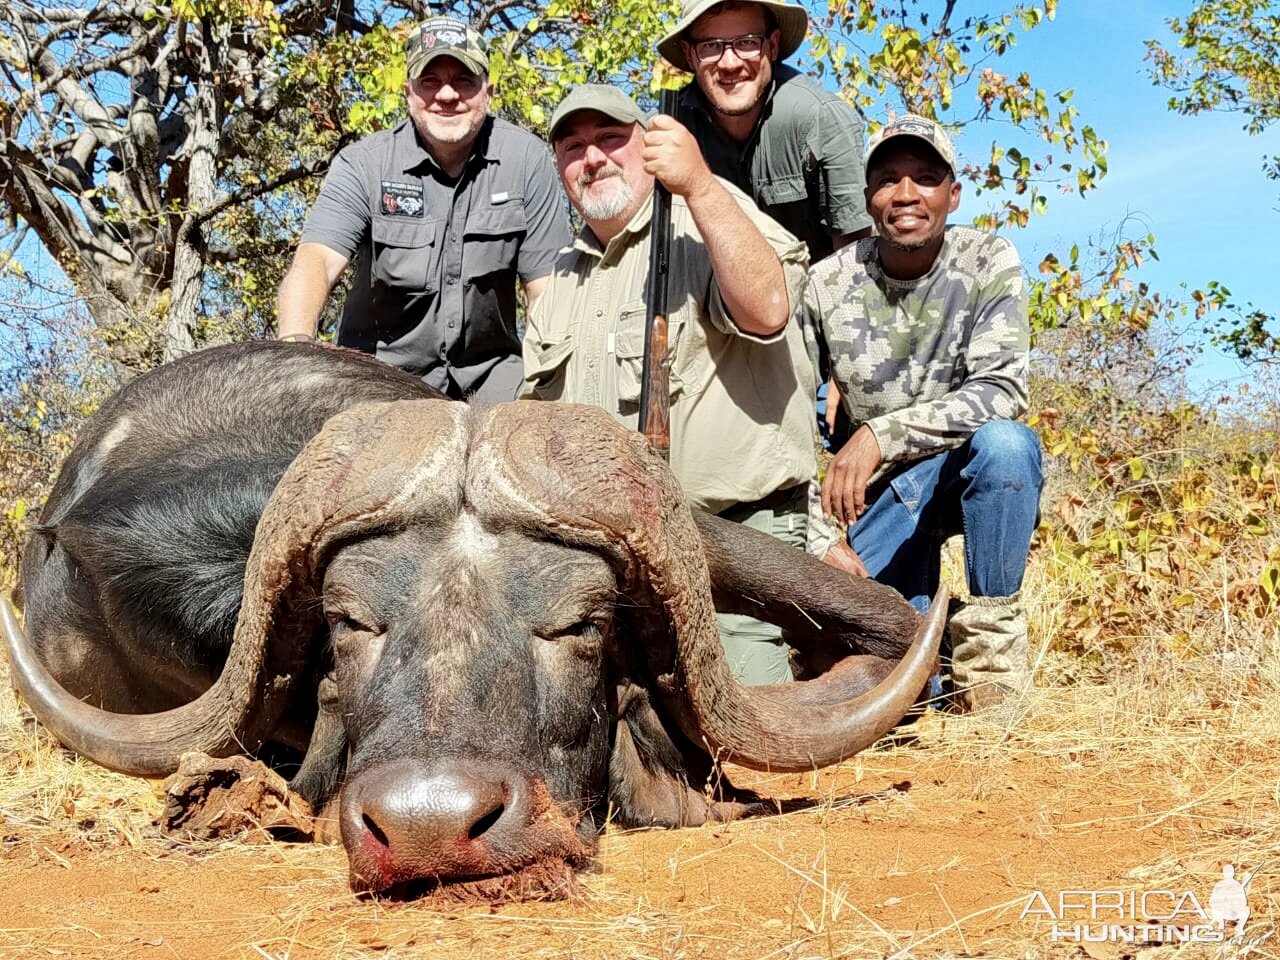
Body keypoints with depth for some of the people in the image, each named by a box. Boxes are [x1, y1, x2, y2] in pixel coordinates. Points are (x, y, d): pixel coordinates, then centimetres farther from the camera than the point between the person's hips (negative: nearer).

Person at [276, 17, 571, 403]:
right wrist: (295, 342, -42)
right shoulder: (364, 164, -7)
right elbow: (316, 259, -21)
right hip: (381, 369, 0)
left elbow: (545, 283, -4)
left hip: (487, 370, 1)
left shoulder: (526, 159, -5)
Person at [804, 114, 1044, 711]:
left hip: (970, 476, 0)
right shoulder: (827, 285, -8)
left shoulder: (988, 264, -11)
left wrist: (881, 432, -32)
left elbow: (1000, 392, -22)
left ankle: (990, 633, -17)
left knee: (1005, 440, -36)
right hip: (879, 491, 0)